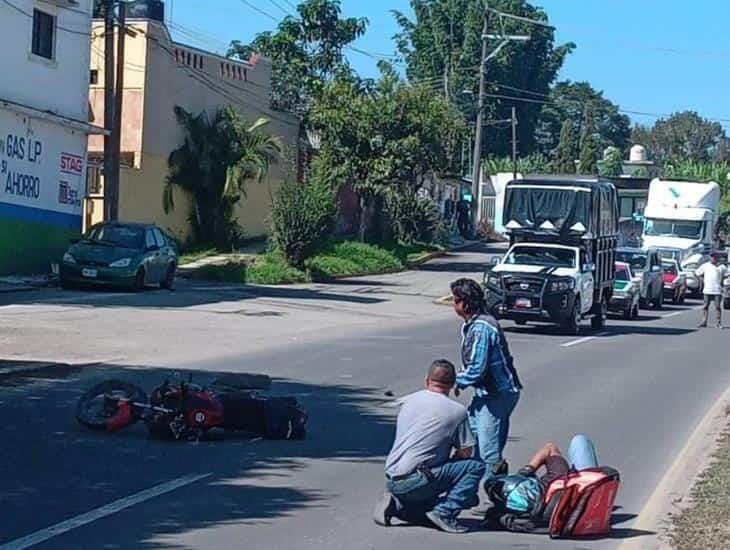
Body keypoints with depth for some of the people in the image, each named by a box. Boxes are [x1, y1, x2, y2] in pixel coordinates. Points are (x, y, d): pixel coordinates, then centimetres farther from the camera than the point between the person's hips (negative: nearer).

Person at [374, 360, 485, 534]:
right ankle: (444, 512, -10)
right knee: (476, 467, -3)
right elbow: (465, 452, -1)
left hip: (390, 480, 7)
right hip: (414, 481, -7)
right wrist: (446, 471, 17)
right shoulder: (457, 411, -3)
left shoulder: (409, 400, 15)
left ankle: (396, 505, 6)